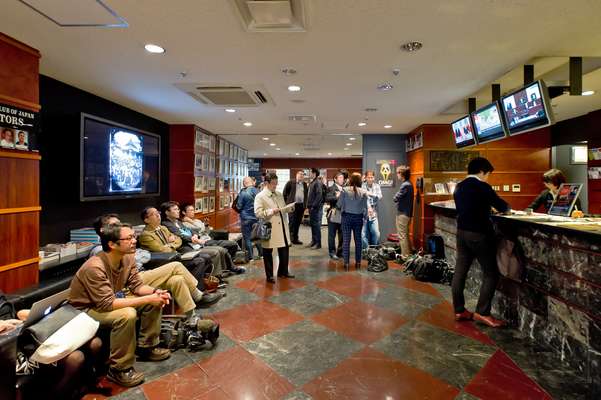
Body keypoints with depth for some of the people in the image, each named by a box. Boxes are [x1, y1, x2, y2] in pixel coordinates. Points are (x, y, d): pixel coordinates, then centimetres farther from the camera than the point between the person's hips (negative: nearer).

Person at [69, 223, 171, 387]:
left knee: (154, 302, -6)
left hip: (111, 300, 8)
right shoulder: (95, 268, -32)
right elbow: (108, 304, -36)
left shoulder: (128, 258, -10)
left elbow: (136, 285, -4)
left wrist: (155, 292, -25)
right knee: (127, 315, -34)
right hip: (86, 309, -7)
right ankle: (119, 369, -14)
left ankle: (146, 347, 11)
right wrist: (147, 299, -35)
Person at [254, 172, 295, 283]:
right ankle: (269, 276, 22)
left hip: (282, 228, 6)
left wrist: (290, 207, -2)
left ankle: (283, 272, 31)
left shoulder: (279, 194, 13)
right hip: (269, 230, -6)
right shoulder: (260, 197, -8)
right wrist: (271, 211, -25)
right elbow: (258, 213, -17)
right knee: (268, 253, 7)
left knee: (284, 249, 13)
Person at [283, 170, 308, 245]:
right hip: (292, 205, -4)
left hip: (301, 205, 4)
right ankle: (291, 239, 2)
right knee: (292, 222, -5)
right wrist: (286, 201, 3)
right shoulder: (290, 182, 1)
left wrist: (305, 204, 11)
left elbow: (306, 194, 19)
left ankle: (295, 238, 18)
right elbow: (285, 192, 4)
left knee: (298, 222, 8)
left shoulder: (304, 184, 14)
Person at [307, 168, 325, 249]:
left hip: (316, 207, -9)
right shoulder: (312, 182, 15)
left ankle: (318, 243, 4)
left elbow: (319, 195, -20)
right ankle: (313, 240, 25)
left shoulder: (318, 182, -13)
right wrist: (308, 205, 12)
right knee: (312, 224, 14)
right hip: (311, 207, 9)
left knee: (316, 224, -3)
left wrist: (314, 205, -20)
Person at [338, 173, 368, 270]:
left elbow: (339, 204, -6)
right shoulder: (363, 192, -3)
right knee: (358, 240, 11)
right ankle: (358, 262, 19)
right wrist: (365, 217, 13)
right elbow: (365, 207, 0)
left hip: (347, 216, -2)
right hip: (358, 217, 2)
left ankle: (346, 263, 5)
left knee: (346, 240, 3)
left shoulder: (344, 190, -8)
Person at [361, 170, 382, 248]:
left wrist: (371, 194, -21)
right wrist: (368, 207, -21)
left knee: (376, 234, -1)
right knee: (363, 235, -3)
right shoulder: (362, 186, -5)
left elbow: (379, 196, -6)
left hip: (373, 214, 3)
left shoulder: (377, 186, 8)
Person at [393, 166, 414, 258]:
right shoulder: (409, 184, 11)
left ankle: (405, 256, 3)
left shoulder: (405, 185, -20)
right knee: (406, 235, 19)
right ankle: (408, 253, 30)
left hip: (403, 213, -10)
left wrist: (396, 197, 0)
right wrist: (399, 198, -3)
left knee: (402, 236, -2)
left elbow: (395, 199, -18)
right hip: (407, 213, 10)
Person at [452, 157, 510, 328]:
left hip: (462, 232, 8)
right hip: (479, 234, -8)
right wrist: (506, 207, 17)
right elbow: (502, 206, -4)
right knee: (490, 274, 4)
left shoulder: (459, 187, 11)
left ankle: (459, 310, 17)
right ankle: (482, 312, 6)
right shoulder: (482, 186, -11)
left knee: (460, 271, 9)